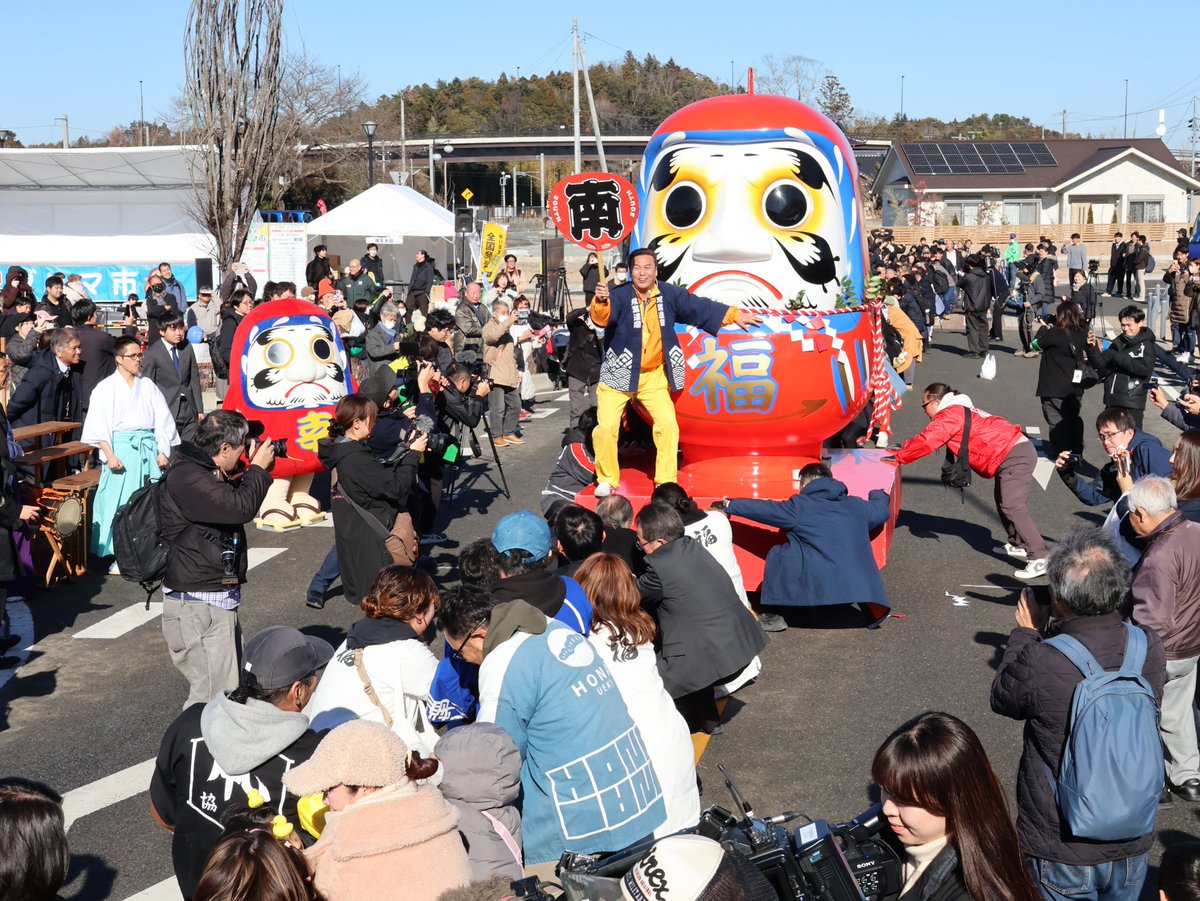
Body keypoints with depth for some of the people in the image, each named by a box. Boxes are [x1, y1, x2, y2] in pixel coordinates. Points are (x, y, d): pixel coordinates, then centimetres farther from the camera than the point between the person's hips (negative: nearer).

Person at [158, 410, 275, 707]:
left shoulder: (207, 472, 12)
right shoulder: (186, 477, -20)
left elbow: (237, 492, 28)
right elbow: (240, 507, -29)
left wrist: (256, 468, 11)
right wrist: (258, 468, -12)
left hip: (217, 598, 11)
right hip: (199, 604, -11)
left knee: (231, 687, 18)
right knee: (214, 697, -11)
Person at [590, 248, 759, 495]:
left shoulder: (669, 294, -2)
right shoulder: (620, 295, -15)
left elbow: (699, 307, 8)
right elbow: (602, 317, -33)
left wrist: (734, 315, 11)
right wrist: (600, 302, -56)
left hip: (654, 375, 4)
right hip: (618, 374, -3)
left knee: (668, 424, -1)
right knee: (607, 427, -9)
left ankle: (666, 481, 14)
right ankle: (606, 479, 10)